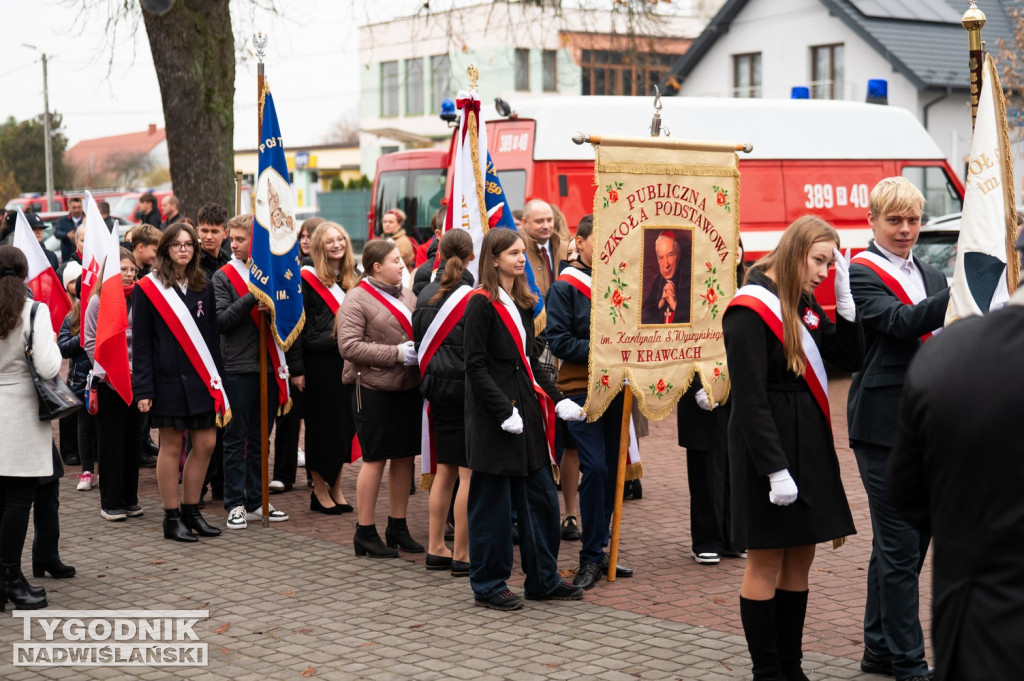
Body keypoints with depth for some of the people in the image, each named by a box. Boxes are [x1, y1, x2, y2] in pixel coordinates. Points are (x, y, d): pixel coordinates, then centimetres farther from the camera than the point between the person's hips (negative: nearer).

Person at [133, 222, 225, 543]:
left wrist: (217, 381, 7)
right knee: (171, 446, 0)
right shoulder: (149, 288, -3)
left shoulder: (203, 288, 12)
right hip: (168, 380, -5)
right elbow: (142, 343, -5)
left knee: (205, 443, 4)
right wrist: (144, 389, -11)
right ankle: (171, 518, 10)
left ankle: (191, 510, 18)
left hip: (200, 379, 5)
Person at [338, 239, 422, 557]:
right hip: (374, 390, -6)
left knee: (404, 457, 11)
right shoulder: (357, 299, -7)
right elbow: (349, 346, -16)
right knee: (375, 460, 0)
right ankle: (365, 532, 10)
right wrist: (396, 353, -18)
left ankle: (398, 527, 23)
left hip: (408, 388, 6)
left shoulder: (406, 295, 12)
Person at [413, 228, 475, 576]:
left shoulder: (425, 295, 5)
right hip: (468, 388, -7)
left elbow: (417, 340, 11)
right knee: (469, 472, -2)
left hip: (437, 387, 7)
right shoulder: (473, 297, -14)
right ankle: (462, 555, 1)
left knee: (445, 469, 15)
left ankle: (436, 548, 19)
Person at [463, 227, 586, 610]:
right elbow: (475, 367, -15)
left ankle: (543, 580, 22)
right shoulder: (482, 305, -10)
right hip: (494, 421, -8)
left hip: (527, 413, 8)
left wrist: (556, 400, 8)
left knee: (542, 497, 10)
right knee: (493, 503, 0)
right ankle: (488, 586, 11)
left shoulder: (522, 304, 15)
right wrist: (505, 411, -21)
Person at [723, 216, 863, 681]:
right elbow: (749, 398, -18)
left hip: (809, 445, 8)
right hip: (769, 447, -8)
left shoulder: (806, 304, 10)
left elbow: (849, 359, 8)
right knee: (766, 563, 1)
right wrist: (775, 469, -21)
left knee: (800, 559, 12)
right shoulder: (750, 309, -14)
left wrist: (844, 298, -2)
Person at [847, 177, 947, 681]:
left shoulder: (933, 278, 16)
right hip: (884, 426, -7)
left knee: (905, 541, 14)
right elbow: (901, 323, -24)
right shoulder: (862, 274, -7)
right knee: (899, 546, -4)